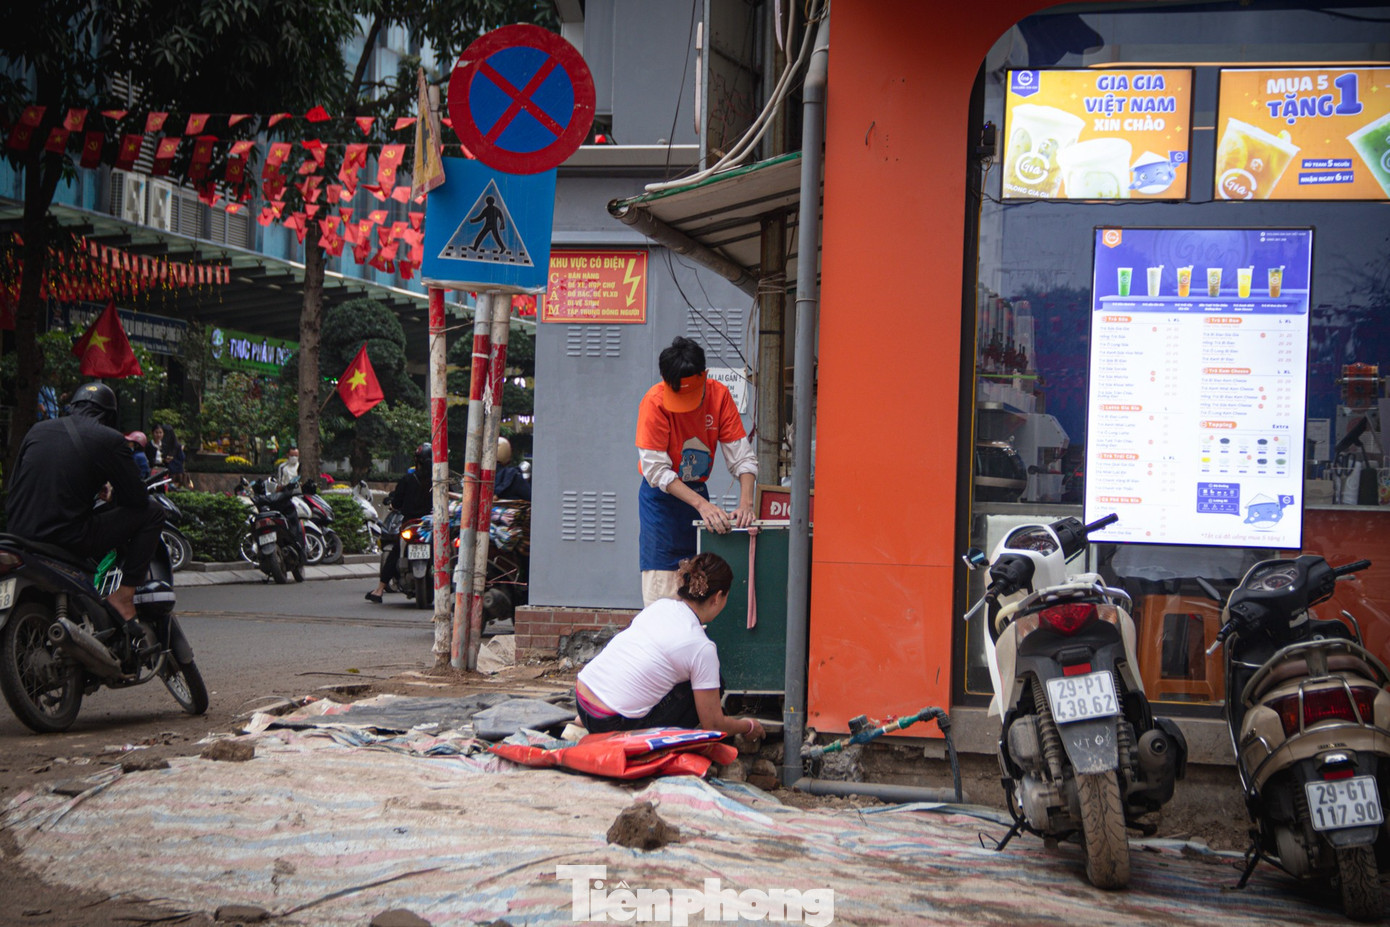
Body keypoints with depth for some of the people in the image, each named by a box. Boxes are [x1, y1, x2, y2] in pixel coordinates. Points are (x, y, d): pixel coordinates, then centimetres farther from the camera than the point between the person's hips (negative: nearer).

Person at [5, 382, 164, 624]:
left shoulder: (38, 430, 13)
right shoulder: (110, 440, -3)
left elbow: (14, 485, 21)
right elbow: (137, 498, 0)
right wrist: (112, 495, 23)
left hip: (18, 531, 7)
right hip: (69, 538, -7)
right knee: (152, 511, 5)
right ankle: (123, 596, 1)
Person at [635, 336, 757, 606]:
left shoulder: (719, 395, -9)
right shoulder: (655, 402, -19)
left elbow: (742, 457, -9)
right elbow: (656, 471, -20)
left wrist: (745, 503, -25)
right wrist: (702, 504, -29)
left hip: (698, 492, 4)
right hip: (661, 496, -4)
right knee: (661, 589, -10)